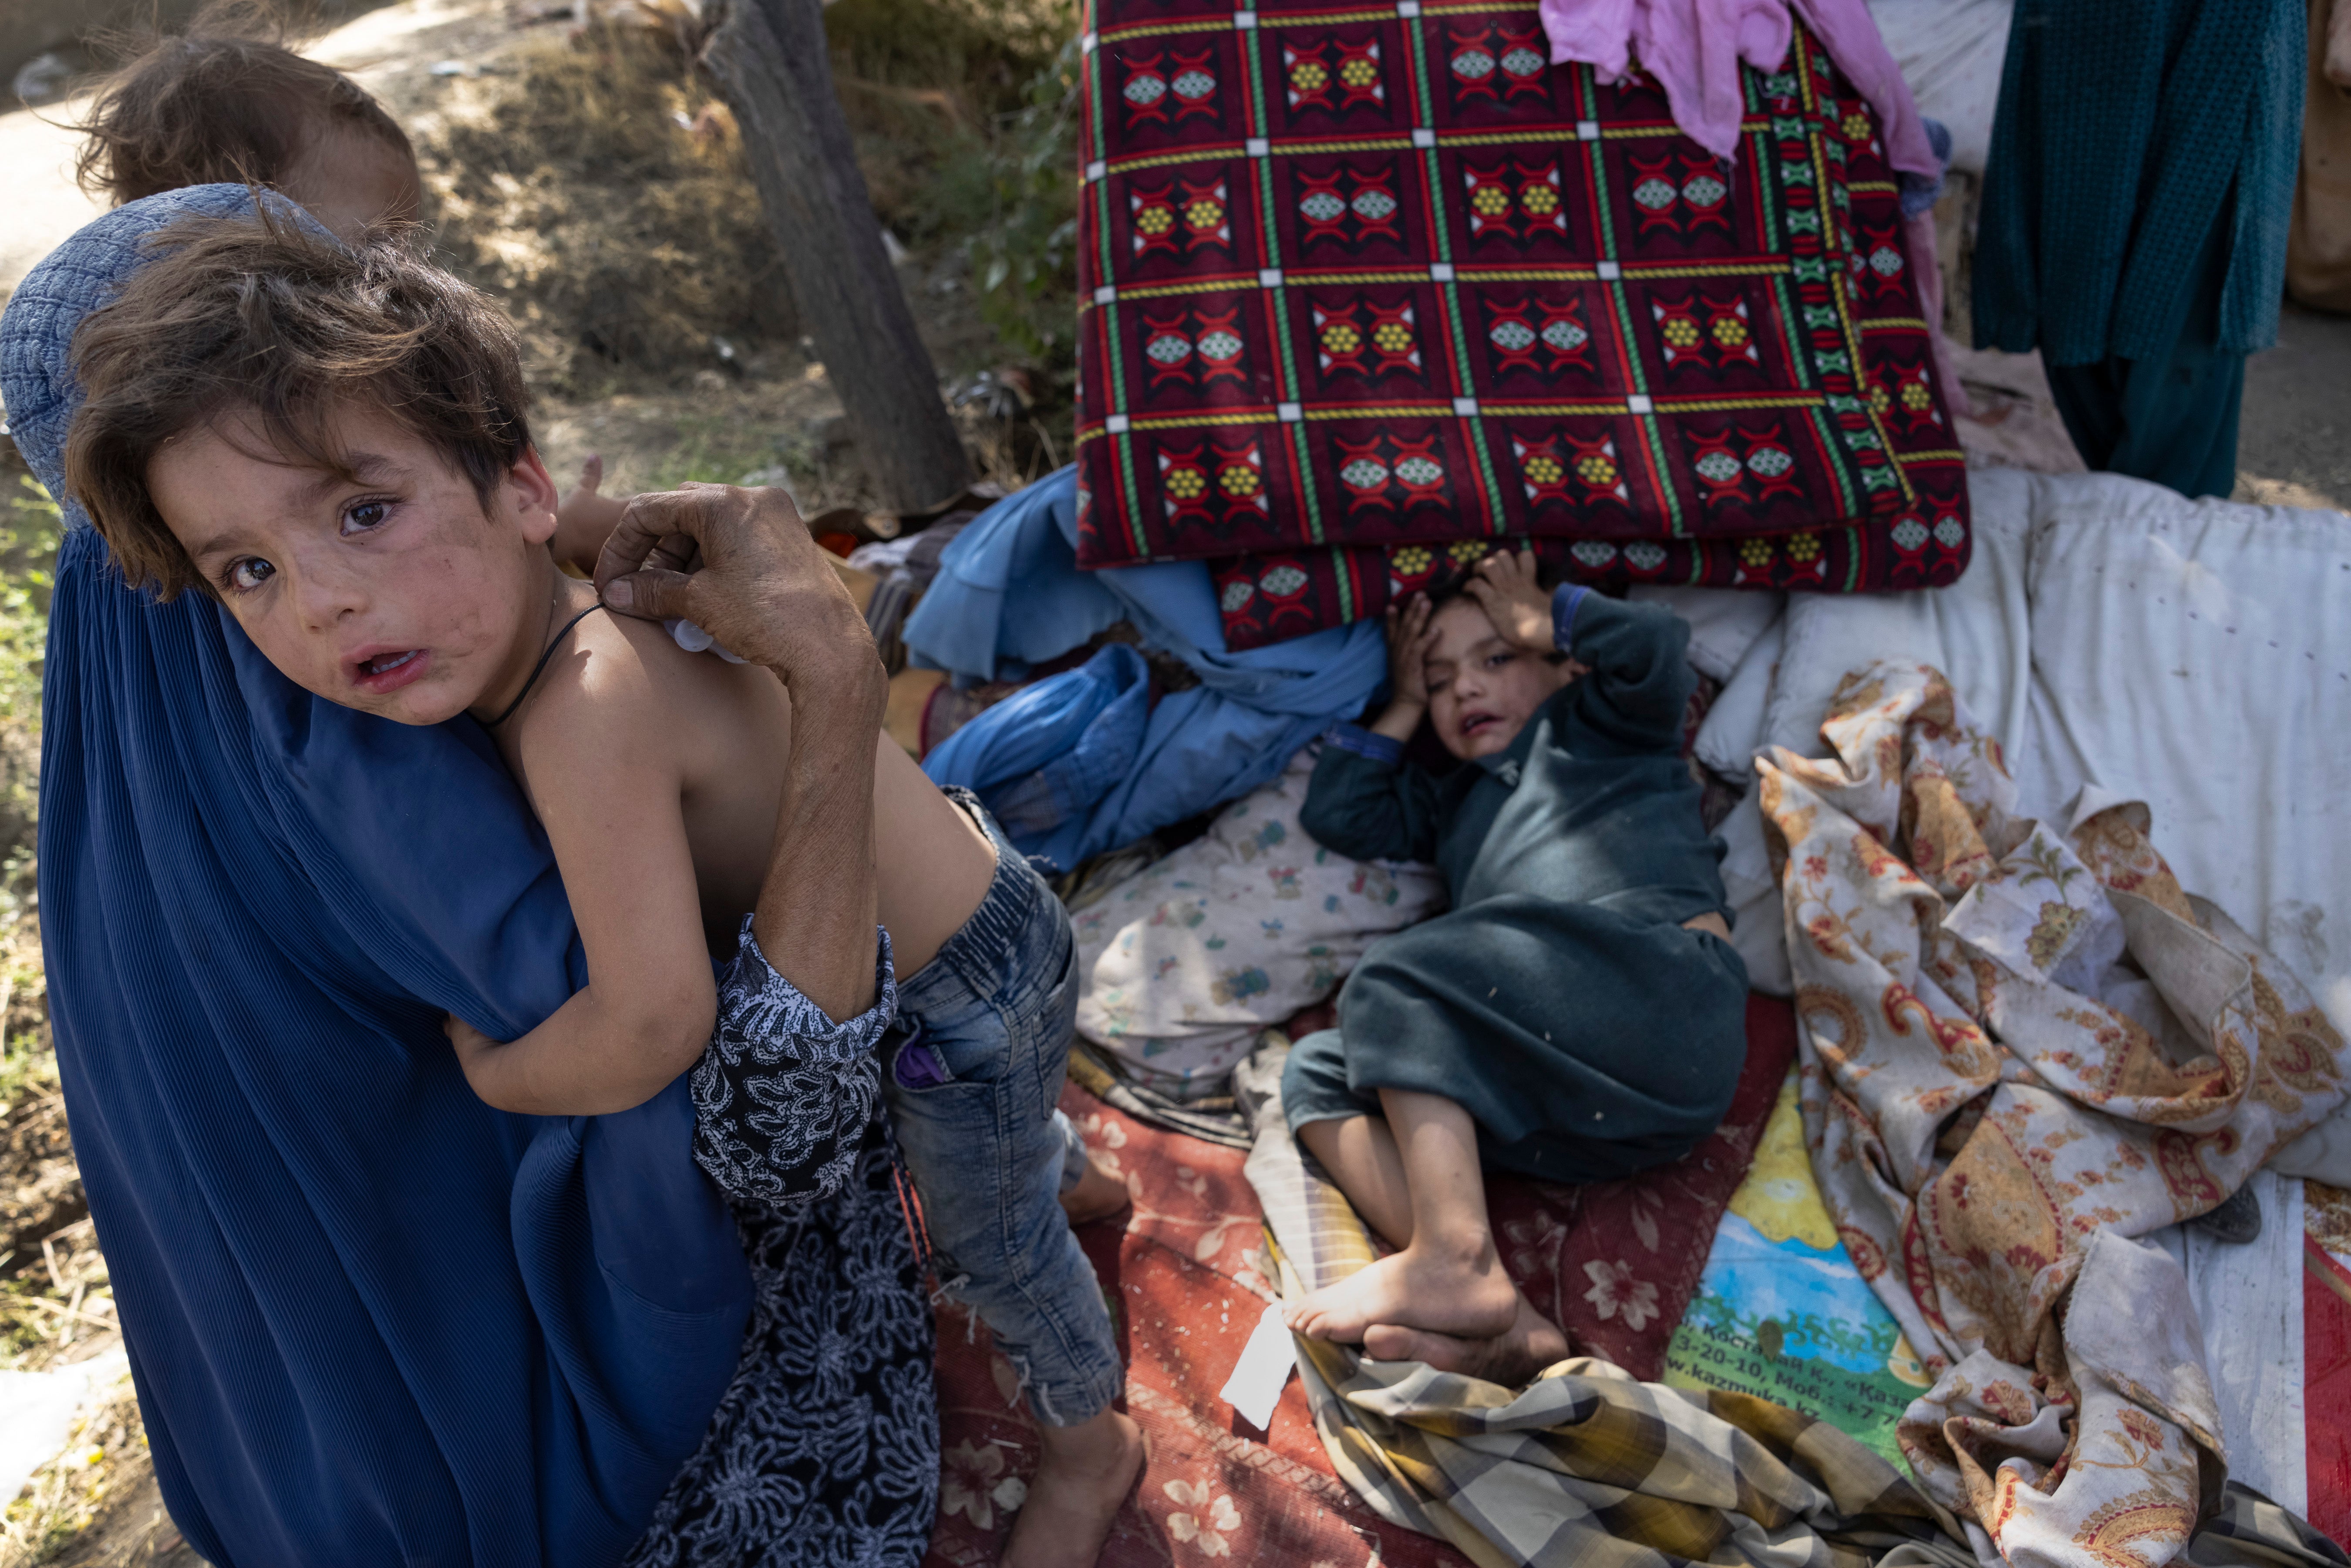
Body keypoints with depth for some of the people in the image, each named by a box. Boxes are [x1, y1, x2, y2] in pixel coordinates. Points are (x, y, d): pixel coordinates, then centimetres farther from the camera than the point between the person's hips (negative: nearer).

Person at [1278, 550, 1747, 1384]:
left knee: (1395, 977, -19)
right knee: (1315, 1073, -6)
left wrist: (1538, 622, 15)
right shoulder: (1456, 802, 37)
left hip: (1666, 980, -7)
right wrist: (1404, 707, 31)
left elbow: (1653, 645, -1)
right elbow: (1336, 814, 28)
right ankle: (1493, 1323, -29)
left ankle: (1455, 1259, -33)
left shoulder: (1597, 726, 20)